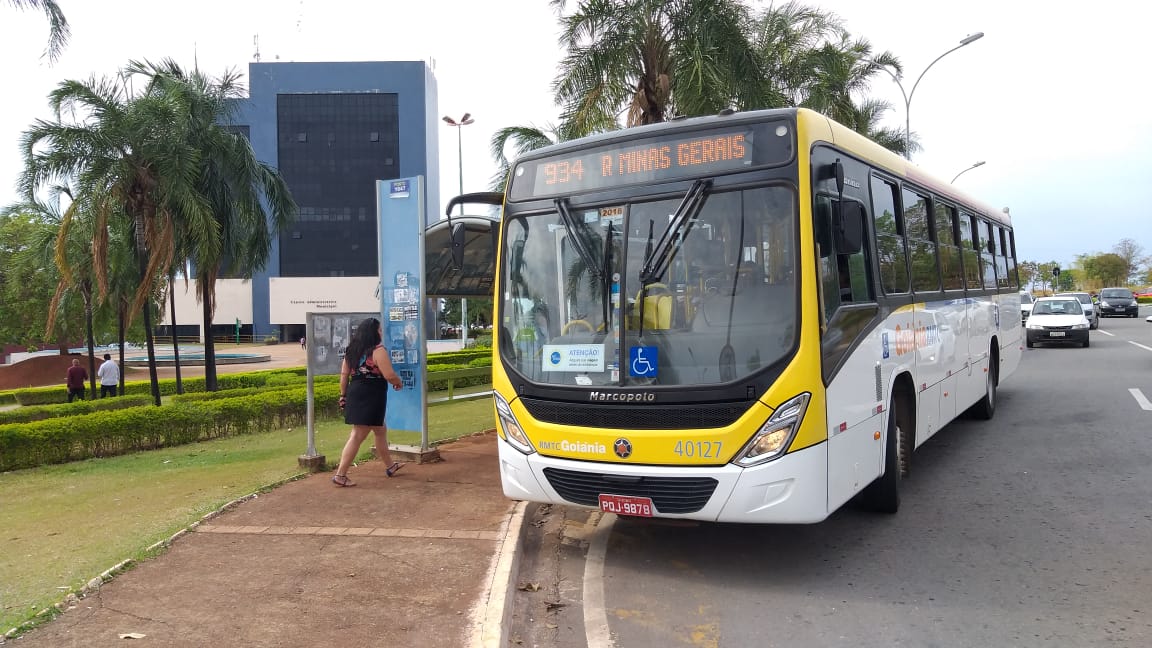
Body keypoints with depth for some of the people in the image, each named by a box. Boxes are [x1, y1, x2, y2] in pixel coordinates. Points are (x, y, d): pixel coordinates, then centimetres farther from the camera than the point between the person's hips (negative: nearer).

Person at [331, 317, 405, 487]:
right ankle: (340, 475, -4)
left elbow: (344, 374, 11)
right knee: (357, 436, -5)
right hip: (370, 397, -9)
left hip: (356, 394, 9)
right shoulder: (378, 350, -13)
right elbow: (389, 375, -18)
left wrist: (343, 395, 17)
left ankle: (390, 466, 34)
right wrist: (399, 383, 2)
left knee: (380, 431, 22)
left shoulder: (352, 350, 10)